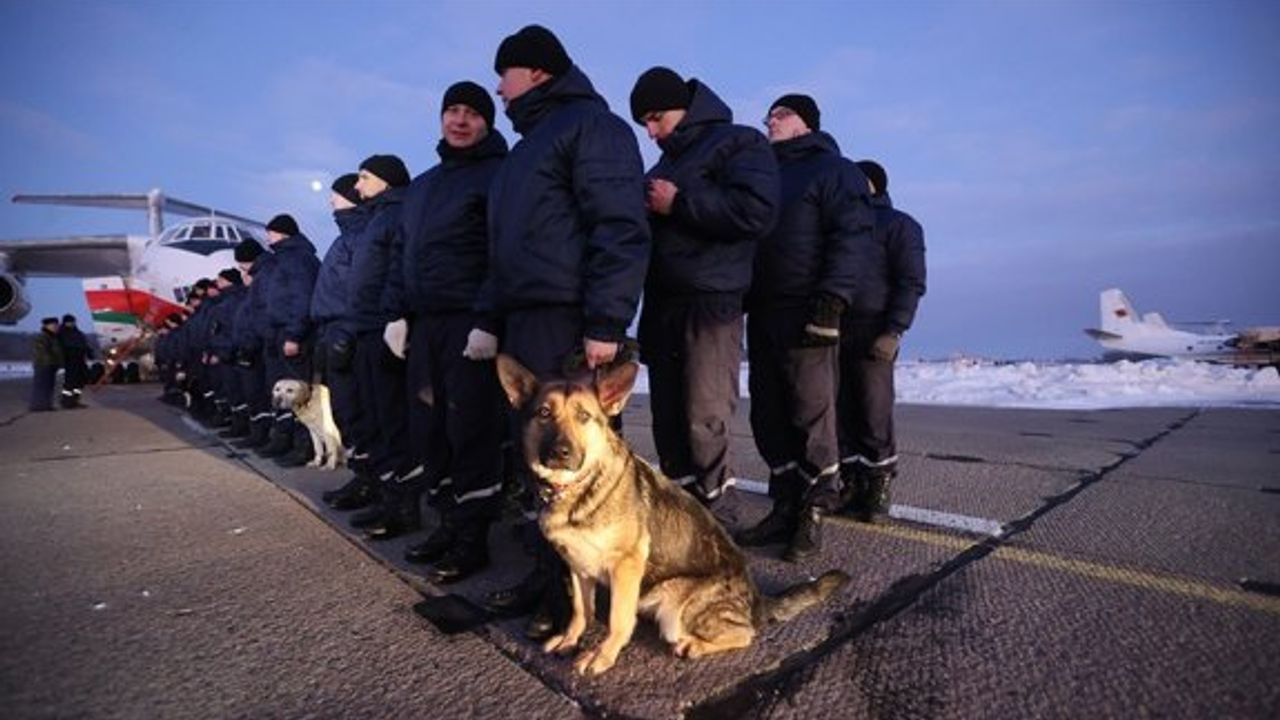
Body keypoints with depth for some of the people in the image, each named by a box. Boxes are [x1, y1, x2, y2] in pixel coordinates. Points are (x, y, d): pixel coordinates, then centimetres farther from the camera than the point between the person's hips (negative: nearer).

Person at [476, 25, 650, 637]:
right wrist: (489, 318, 19)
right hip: (523, 322, 9)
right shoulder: (528, 146, 27)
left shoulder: (590, 124, -2)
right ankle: (548, 570, 22)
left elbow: (620, 230, -14)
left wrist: (606, 322, -21)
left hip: (568, 324, -9)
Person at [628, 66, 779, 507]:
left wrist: (679, 203, -12)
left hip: (711, 304, -8)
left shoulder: (737, 143, 1)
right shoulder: (664, 163, 25)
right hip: (662, 305, 8)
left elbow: (758, 211, -17)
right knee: (668, 420, 9)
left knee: (705, 421, -9)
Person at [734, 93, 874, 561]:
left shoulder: (832, 169, 4)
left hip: (805, 312, -7)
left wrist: (831, 299, -20)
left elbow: (851, 237, -8)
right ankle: (785, 509, 15)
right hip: (762, 312, 7)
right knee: (768, 416, 6)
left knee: (812, 413, -4)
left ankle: (812, 516, 6)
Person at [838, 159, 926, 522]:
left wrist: (893, 332, -17)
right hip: (834, 331, 6)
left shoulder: (898, 224, 4)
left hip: (872, 335, -6)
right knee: (843, 413, 6)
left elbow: (911, 283, -6)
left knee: (874, 415, -4)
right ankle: (851, 484, 14)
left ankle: (878, 488, 7)